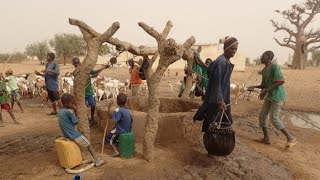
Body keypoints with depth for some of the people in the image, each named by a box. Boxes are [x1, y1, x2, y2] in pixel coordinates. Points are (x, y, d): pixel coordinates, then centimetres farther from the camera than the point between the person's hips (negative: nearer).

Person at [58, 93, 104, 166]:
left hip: (66, 135, 9)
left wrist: (73, 110, 1)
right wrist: (75, 110, -6)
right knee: (89, 144, 7)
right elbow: (76, 122, -13)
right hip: (73, 135, -9)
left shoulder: (60, 111, 4)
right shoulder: (69, 111, -22)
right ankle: (97, 161, 10)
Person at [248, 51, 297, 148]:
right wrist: (254, 87, 2)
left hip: (277, 96, -9)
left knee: (274, 118, -7)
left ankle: (291, 138, 9)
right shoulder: (264, 70, 11)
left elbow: (281, 81, -24)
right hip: (269, 96, 9)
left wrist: (266, 90, -24)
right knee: (262, 115, 7)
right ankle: (266, 138, 19)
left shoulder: (274, 67, -16)